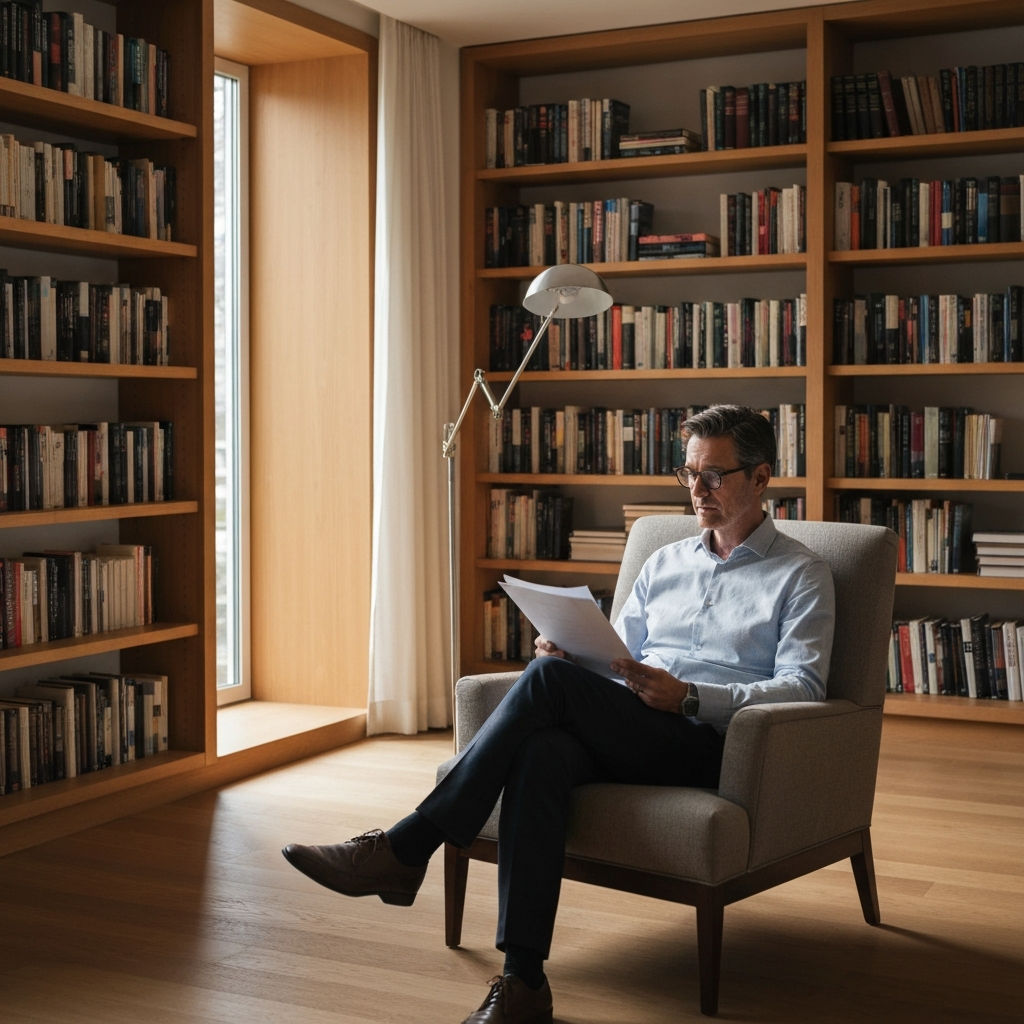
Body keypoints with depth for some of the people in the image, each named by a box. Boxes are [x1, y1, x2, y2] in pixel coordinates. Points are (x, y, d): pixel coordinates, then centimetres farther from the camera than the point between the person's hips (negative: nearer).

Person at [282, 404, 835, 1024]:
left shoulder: (802, 576, 9)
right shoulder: (665, 562, 26)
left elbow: (803, 688, -4)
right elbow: (613, 658, 25)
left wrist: (688, 696, -17)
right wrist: (568, 652, 0)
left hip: (708, 740, -5)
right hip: (625, 733, 5)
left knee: (549, 678, -29)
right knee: (542, 753, -34)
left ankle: (405, 849, -26)